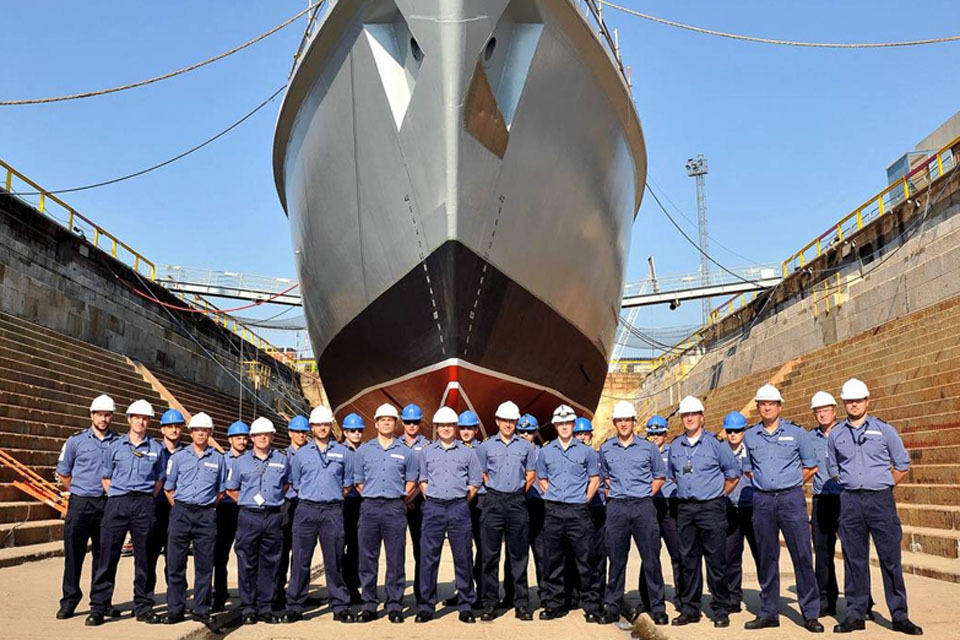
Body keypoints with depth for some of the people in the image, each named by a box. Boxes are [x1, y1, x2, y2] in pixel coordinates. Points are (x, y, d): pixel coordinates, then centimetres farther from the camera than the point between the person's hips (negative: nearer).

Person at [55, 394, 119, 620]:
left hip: (107, 505, 1)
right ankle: (69, 600, 8)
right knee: (73, 552, -2)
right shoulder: (76, 441, 2)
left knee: (103, 554, 8)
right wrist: (79, 492, 10)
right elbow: (63, 473, 10)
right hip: (80, 503, -1)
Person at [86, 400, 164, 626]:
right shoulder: (115, 446, 7)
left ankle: (143, 606, 14)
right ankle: (98, 607, 6)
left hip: (144, 505, 1)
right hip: (117, 502, 0)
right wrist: (116, 497, 3)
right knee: (107, 555, -2)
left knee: (143, 557, 5)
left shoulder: (156, 448, 8)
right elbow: (105, 477, 12)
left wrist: (148, 499, 5)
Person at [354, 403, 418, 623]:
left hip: (395, 508, -1)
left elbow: (411, 481, 12)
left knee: (396, 559, 0)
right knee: (367, 558, 3)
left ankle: (394, 606, 7)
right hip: (369, 507, 1)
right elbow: (358, 481, 13)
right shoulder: (364, 450, 10)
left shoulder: (406, 452, 8)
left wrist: (398, 499, 5)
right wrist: (372, 498, 7)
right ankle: (369, 605, 11)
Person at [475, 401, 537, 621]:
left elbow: (530, 474, 15)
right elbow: (481, 475, 10)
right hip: (493, 502, -1)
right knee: (490, 555, 1)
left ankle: (521, 602, 11)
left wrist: (517, 493, 8)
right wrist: (496, 490, 5)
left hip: (517, 502, 1)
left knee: (519, 555, 4)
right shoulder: (486, 446, 6)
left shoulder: (525, 446, 9)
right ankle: (489, 603, 7)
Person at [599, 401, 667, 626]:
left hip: (643, 507, -1)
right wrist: (614, 492, 11)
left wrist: (646, 495, 3)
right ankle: (612, 606, 14)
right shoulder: (606, 449, 9)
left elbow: (660, 476, 13)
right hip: (616, 508, 1)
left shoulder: (648, 447, 4)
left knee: (651, 559, 0)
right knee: (616, 559, 5)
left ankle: (658, 608, 8)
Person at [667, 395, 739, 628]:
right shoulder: (675, 446, 9)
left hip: (711, 507, -4)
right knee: (688, 560, 8)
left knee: (716, 560, -2)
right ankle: (689, 609, 15)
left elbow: (733, 474, 3)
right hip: (684, 508, 4)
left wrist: (718, 495, 6)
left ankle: (721, 610, 8)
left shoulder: (715, 443, -3)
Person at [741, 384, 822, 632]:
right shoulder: (750, 436, 9)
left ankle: (810, 613, 5)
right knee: (766, 558, 7)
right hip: (762, 500, 2)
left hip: (791, 498, -2)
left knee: (802, 556, -4)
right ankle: (769, 613, 15)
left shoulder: (796, 433, 3)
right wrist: (763, 482, 12)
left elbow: (811, 466, 10)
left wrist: (790, 483, 8)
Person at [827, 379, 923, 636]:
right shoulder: (836, 435, 9)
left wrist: (881, 487, 9)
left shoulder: (884, 430, 4)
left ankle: (900, 616, 7)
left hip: (881, 500, -2)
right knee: (854, 559, 5)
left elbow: (902, 464, 10)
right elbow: (832, 468, 21)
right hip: (850, 501, 2)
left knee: (890, 557, -1)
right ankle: (855, 614, 11)